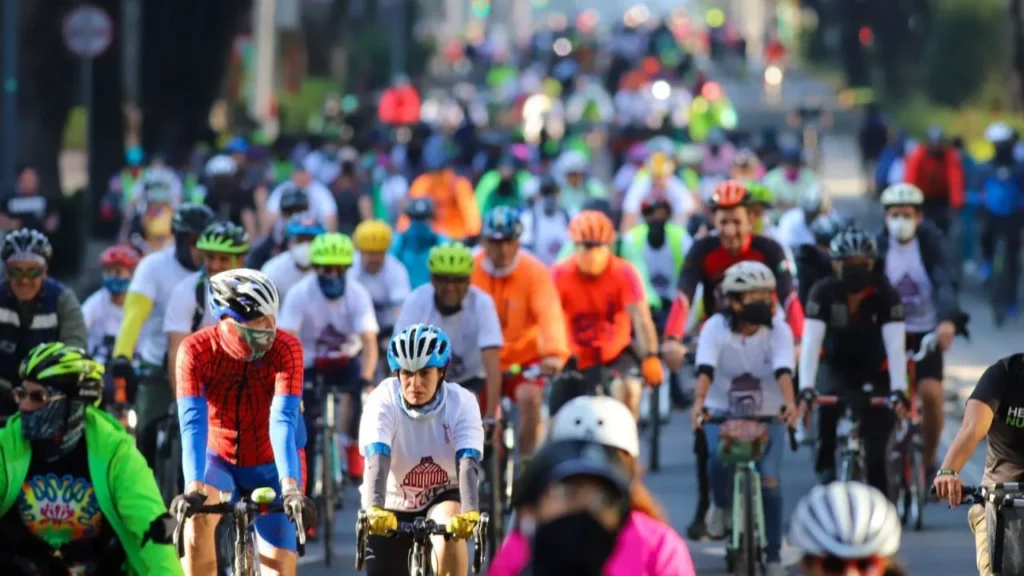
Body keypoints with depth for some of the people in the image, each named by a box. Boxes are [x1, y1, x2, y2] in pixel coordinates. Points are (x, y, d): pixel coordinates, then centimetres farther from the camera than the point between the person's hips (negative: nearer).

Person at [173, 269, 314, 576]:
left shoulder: (286, 349, -25)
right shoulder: (196, 351, -24)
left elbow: (283, 421, -33)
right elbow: (193, 423, -33)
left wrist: (290, 487, -46)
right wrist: (194, 487, -47)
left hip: (269, 464, 0)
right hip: (219, 458, 0)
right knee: (197, 517, -32)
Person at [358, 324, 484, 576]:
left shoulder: (461, 402, -20)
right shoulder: (382, 401, -22)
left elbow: (468, 463, -32)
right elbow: (377, 460, -36)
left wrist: (470, 513, -51)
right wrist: (375, 510, -55)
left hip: (441, 497, -1)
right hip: (393, 503, 1)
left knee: (450, 534, -35)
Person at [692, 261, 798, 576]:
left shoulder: (778, 330, -14)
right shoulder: (715, 328, -16)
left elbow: (783, 370, -30)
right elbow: (705, 369, -30)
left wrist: (789, 402, -49)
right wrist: (698, 403, -48)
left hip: (767, 414, 1)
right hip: (723, 411, -1)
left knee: (769, 481, -11)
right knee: (719, 457, -30)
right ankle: (721, 505, 4)